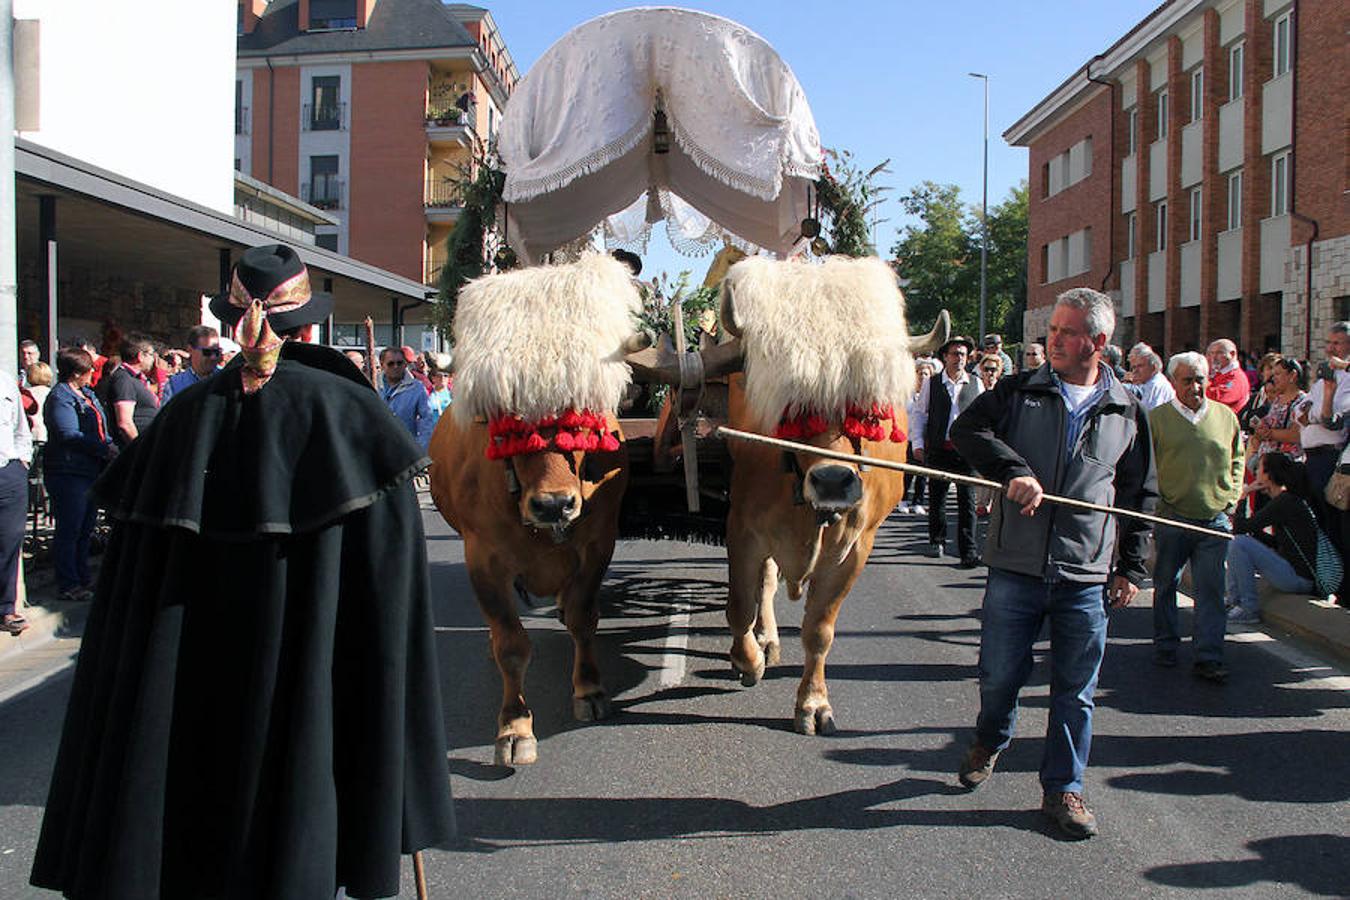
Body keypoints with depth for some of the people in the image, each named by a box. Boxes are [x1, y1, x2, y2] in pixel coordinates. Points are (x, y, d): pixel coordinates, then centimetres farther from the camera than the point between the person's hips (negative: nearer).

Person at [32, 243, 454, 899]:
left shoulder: (187, 413, -1)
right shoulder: (344, 407, -9)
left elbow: (137, 574, 2)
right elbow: (389, 560, -10)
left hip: (193, 666, 3)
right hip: (310, 664, -2)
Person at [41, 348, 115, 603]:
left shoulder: (87, 394, 17)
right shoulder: (60, 397, -12)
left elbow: (100, 430, 21)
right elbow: (70, 435, -21)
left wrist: (111, 447, 3)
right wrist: (105, 450, -18)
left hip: (92, 470, 9)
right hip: (69, 473, -9)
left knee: (86, 529, 15)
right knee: (69, 531, -2)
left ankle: (82, 577, 25)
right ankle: (68, 585, 5)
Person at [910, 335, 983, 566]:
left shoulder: (975, 384, 8)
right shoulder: (932, 383, 5)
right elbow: (919, 413, 9)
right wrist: (918, 443, 1)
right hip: (938, 450, 0)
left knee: (967, 501, -4)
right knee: (936, 499, 9)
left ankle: (968, 550, -1)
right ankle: (937, 541, 26)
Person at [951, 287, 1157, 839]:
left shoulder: (1127, 413, 7)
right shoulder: (1019, 391, 4)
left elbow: (1141, 496, 12)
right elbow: (967, 429, -9)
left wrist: (1131, 566, 8)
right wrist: (1013, 468, -23)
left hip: (1087, 576, 1)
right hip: (1015, 566, 0)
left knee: (1075, 690, 7)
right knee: (999, 674, 10)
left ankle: (1063, 789, 22)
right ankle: (990, 740, 40)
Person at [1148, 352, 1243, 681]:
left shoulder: (1226, 416, 9)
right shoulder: (1157, 417, 0)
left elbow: (1237, 462, 17)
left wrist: (1231, 500, 7)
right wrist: (1158, 503, -6)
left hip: (1215, 519, 2)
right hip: (1171, 518, -1)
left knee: (1210, 590, -1)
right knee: (1166, 585, 9)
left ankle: (1208, 658, 3)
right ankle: (1165, 646, 24)